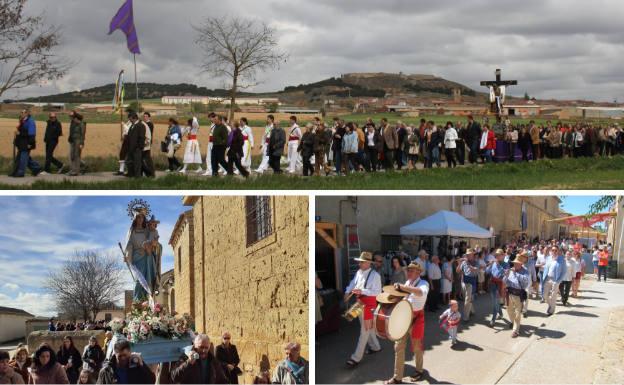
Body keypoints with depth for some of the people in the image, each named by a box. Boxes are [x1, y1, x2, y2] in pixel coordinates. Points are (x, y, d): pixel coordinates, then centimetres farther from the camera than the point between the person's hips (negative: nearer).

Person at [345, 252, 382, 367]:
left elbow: (378, 292, -21)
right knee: (368, 328, 22)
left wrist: (362, 291, -29)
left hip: (369, 304, -7)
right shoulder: (359, 272, 2)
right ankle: (375, 347, 43)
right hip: (360, 303, 7)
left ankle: (356, 357, 0)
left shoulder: (375, 275, -18)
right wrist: (347, 292, -4)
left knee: (364, 330, -2)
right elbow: (353, 283, 14)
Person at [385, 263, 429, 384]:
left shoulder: (423, 283, -12)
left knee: (417, 347, 12)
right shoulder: (407, 283, 9)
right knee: (399, 347, 4)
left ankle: (419, 371, 36)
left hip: (416, 318, -6)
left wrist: (403, 287, -40)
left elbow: (421, 292, -36)